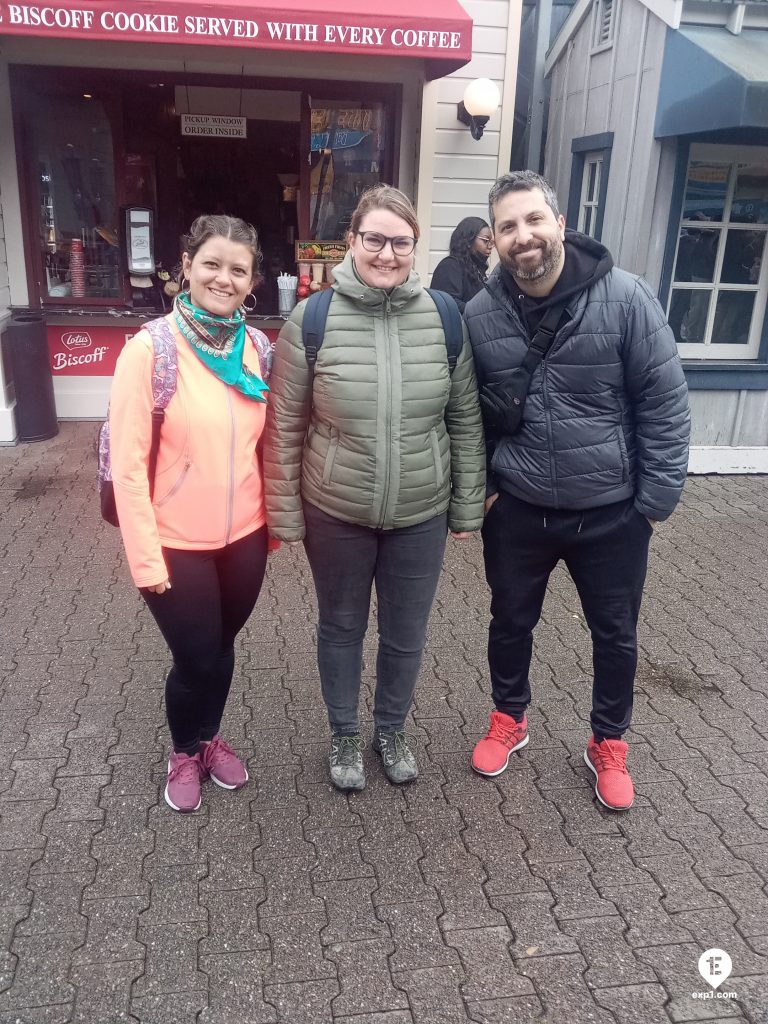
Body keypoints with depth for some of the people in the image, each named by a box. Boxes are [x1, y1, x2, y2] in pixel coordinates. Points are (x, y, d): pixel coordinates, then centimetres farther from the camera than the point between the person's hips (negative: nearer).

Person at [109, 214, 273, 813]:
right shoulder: (150, 349, -15)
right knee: (196, 658, 10)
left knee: (222, 647, 20)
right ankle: (184, 753, 39)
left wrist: (273, 518, 9)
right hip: (178, 544, -4)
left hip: (244, 536, 4)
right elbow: (128, 462, -15)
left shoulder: (258, 348, 0)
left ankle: (210, 737, 47)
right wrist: (145, 557, -15)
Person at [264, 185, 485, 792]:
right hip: (335, 515, -1)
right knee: (341, 628, 19)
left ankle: (392, 729, 45)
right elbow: (284, 427, -7)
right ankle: (344, 734, 43)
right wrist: (285, 517, -5)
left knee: (406, 635, 18)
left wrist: (467, 509, 3)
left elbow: (465, 420, 1)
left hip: (421, 515, 2)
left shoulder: (445, 318, -6)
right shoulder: (312, 319, -12)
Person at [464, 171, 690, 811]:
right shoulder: (480, 315, -6)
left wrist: (657, 497, -9)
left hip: (612, 512, -1)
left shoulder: (624, 297, -14)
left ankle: (609, 745, 40)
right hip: (517, 510, 2)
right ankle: (509, 720, 46)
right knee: (511, 621, 19)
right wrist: (478, 488, 2)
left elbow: (664, 402, -9)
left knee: (616, 635, 15)